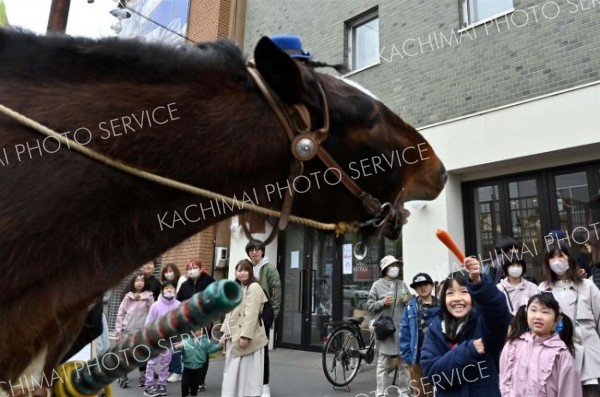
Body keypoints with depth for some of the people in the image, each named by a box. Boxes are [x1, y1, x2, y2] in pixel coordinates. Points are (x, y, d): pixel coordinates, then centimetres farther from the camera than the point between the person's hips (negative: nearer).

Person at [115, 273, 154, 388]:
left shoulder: (149, 297, -3)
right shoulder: (128, 296, 1)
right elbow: (120, 314, 3)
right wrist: (118, 331, -1)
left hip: (142, 331, -1)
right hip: (128, 331, 1)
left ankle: (143, 376, 24)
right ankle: (123, 376, 20)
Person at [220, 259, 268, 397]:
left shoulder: (254, 288, -11)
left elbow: (251, 315, -19)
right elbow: (230, 313, 17)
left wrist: (245, 336, -22)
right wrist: (225, 333, 11)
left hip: (246, 337, -8)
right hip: (234, 336, 8)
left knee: (247, 372, -1)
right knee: (232, 372, 14)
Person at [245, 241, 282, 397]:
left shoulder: (269, 268, -5)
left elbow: (277, 291, -9)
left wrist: (274, 312, -13)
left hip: (264, 310, -4)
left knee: (262, 347, 2)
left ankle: (264, 384, 12)